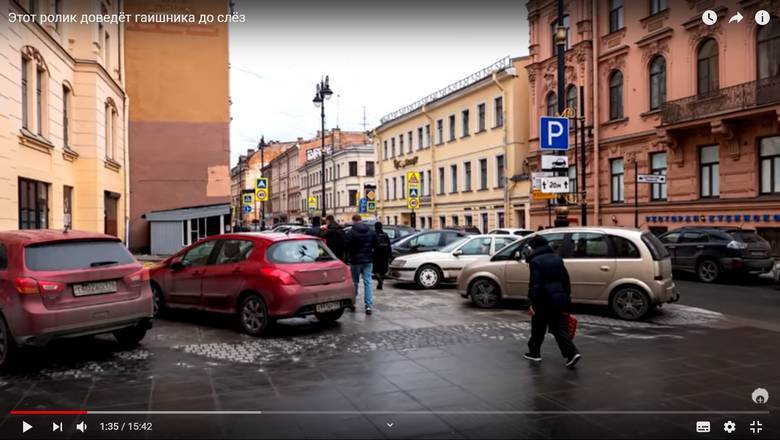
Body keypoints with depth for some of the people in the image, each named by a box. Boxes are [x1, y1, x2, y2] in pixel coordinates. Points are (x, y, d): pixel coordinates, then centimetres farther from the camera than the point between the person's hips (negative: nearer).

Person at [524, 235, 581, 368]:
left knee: (538, 328, 9)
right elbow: (565, 279, 15)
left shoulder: (535, 261, -11)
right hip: (559, 298, 6)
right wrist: (566, 296, 21)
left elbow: (534, 284, -17)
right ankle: (572, 353, -6)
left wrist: (532, 303, -16)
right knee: (559, 328, 6)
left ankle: (534, 352, 21)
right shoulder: (557, 258, 12)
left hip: (544, 300, -6)